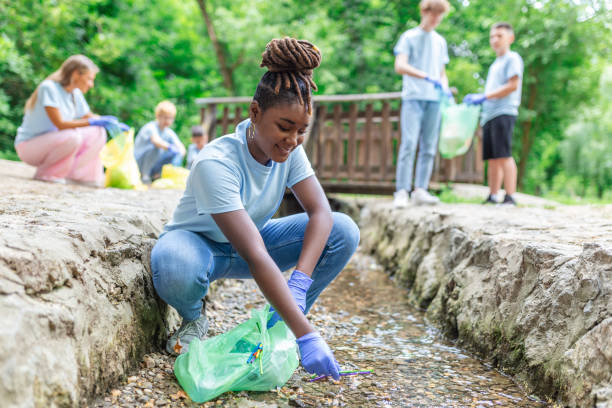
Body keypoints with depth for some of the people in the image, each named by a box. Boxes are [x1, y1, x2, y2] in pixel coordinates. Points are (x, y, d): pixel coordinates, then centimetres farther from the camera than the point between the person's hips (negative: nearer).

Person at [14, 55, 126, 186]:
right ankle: (46, 174, -13)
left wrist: (113, 123, -2)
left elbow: (88, 116, 15)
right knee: (73, 137, -33)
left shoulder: (75, 94, 1)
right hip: (28, 146, -8)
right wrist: (93, 122, -27)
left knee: (97, 133, -4)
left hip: (51, 144, 8)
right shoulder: (49, 88, -20)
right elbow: (60, 124, -26)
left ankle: (77, 175, -4)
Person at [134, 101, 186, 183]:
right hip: (139, 163, -7)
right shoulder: (151, 127, -19)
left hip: (154, 165, 7)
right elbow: (156, 140, -40)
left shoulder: (169, 133, 2)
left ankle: (157, 175, -9)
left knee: (177, 153, -6)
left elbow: (181, 147, -8)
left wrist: (181, 151, -30)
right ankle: (144, 176, -24)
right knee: (155, 147, -33)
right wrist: (170, 148, -53)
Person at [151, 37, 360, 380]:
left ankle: (278, 324, -1)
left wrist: (300, 281, -36)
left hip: (253, 237, 5)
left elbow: (320, 212, -19)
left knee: (344, 232, -18)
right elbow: (255, 256, -40)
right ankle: (193, 319, -5)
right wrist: (306, 335, -44)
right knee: (175, 269, -43)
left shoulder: (290, 149, -14)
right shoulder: (216, 163, -34)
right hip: (200, 243, -5)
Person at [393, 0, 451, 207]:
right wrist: (428, 78, -22)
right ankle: (401, 192, -13)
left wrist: (445, 89, 4)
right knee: (409, 144, -13)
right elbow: (400, 66, -11)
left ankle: (420, 190, 4)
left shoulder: (440, 41, 19)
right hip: (413, 97, -5)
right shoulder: (409, 37, 3)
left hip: (434, 99, 5)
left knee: (429, 147, 1)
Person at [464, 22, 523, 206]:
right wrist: (477, 100, 13)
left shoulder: (512, 58, 0)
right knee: (492, 158, 6)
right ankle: (493, 196, 9)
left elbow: (513, 85, -11)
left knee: (504, 155, -15)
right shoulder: (494, 64, 26)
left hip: (503, 113, -8)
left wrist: (484, 96, -13)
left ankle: (510, 196, -16)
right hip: (489, 114, 8)